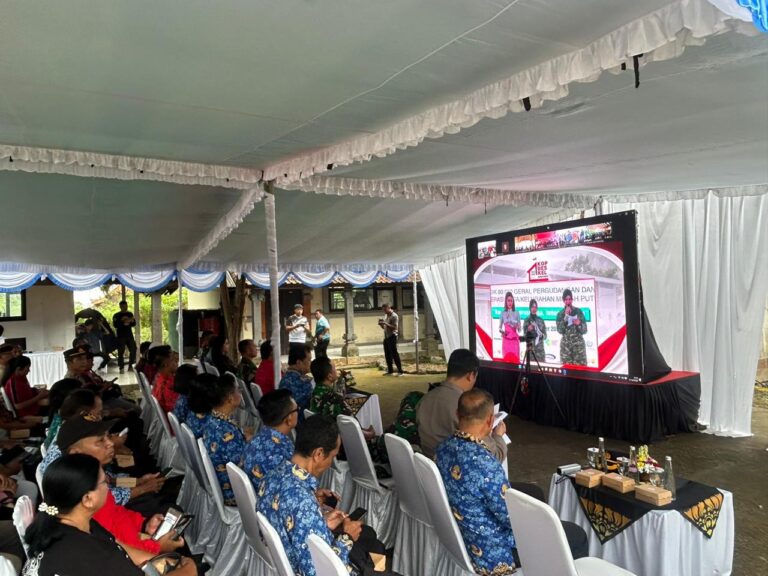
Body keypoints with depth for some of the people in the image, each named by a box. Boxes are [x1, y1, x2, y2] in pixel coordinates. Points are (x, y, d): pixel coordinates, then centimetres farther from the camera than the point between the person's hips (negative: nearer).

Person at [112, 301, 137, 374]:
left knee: (133, 350, -1)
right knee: (121, 352, -6)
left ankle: (130, 366, 12)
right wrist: (123, 322, -21)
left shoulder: (130, 314, 12)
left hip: (129, 335, 4)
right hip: (121, 336, -4)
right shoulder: (116, 316, 0)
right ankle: (121, 368, 0)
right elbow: (115, 325, -11)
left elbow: (134, 324, 10)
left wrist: (132, 321, -11)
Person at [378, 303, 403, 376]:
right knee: (387, 355, 10)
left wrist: (386, 324, -23)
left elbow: (395, 327, -18)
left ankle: (400, 371, -4)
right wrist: (381, 324, -1)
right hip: (386, 337, 8)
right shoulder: (385, 316, 15)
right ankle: (390, 371, 18)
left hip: (392, 337, -8)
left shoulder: (394, 316, -10)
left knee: (394, 354, -8)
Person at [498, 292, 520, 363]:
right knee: (507, 358, -1)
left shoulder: (516, 313, 3)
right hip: (506, 339, 0)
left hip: (514, 339, 0)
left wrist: (517, 326, -19)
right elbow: (500, 327, 8)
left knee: (515, 359, -3)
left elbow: (519, 328, 2)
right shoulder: (503, 313, 4)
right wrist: (502, 331, -13)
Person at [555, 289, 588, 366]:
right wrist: (566, 316, -13)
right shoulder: (560, 314, 4)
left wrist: (579, 324, -17)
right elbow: (560, 330, -9)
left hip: (578, 344, 0)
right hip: (565, 345, 0)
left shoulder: (578, 311, 3)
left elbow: (584, 330, 3)